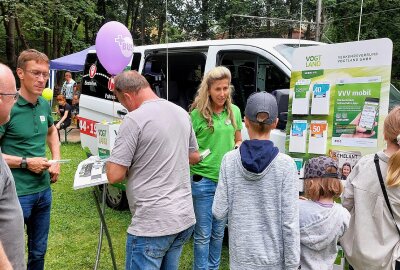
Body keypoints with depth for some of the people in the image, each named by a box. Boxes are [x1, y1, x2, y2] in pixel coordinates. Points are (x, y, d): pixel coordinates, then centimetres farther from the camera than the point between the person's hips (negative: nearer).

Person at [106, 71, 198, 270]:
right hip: (185, 218, 8)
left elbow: (114, 176, -15)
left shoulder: (134, 119, -16)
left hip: (153, 224, -7)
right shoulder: (181, 113, 7)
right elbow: (194, 156, 21)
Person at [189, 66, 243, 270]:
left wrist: (239, 149, -4)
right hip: (203, 181, -4)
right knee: (203, 234, 6)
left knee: (218, 232, 19)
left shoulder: (234, 111, 4)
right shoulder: (197, 114, -10)